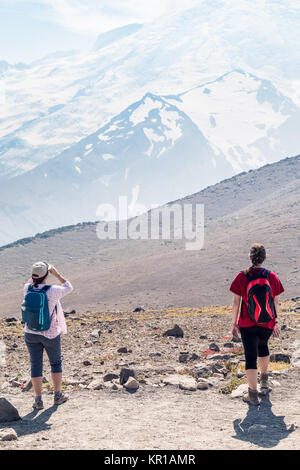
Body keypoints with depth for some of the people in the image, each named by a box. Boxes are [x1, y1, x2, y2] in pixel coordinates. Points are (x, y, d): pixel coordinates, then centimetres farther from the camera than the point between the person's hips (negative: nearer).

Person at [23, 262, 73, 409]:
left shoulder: (27, 289, -11)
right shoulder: (52, 291, -22)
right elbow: (68, 287, -1)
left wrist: (36, 274, 10)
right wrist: (56, 274, 2)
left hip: (31, 334, 3)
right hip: (50, 335, -2)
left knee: (36, 365, 10)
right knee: (56, 363, 18)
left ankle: (38, 400, 11)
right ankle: (58, 395, 25)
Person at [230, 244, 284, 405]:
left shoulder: (241, 277, -10)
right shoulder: (272, 277, -6)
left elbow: (236, 303, -5)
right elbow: (276, 303, 1)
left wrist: (234, 323, 5)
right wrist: (275, 322, 13)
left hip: (247, 325, -3)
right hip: (267, 324, 3)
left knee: (250, 356, 3)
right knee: (262, 345, 30)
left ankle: (253, 393, 2)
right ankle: (264, 380, 47)